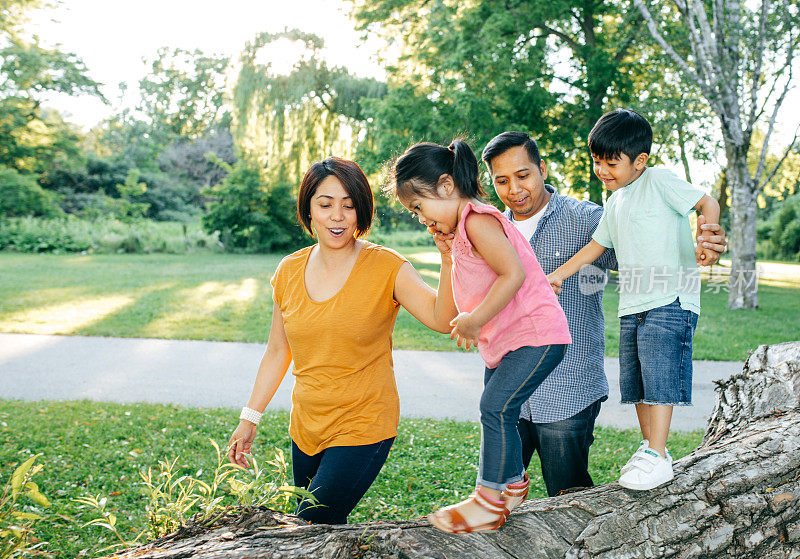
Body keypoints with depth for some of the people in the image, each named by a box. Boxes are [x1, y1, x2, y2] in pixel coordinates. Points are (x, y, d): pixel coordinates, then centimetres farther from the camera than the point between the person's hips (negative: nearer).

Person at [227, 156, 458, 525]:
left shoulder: (386, 268, -12)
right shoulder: (289, 272, 1)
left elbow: (441, 319, -26)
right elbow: (278, 352, 11)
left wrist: (448, 260, -40)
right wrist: (249, 418, 11)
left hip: (363, 428, -5)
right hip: (306, 428, 5)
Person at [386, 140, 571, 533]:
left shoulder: (477, 221, -19)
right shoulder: (461, 231, 15)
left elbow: (514, 274, -27)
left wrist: (474, 320, -21)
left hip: (536, 334, -11)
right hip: (506, 339, 11)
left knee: (495, 406, -15)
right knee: (496, 410, 15)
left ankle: (490, 502, -4)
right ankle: (511, 484, 31)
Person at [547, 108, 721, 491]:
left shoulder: (659, 181, -3)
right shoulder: (614, 203, 19)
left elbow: (707, 203, -7)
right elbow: (595, 247, 25)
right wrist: (557, 275, 20)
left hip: (670, 302, -8)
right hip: (632, 305, 8)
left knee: (659, 376, -10)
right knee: (634, 381, 9)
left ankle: (657, 456, -3)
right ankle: (648, 446, 21)